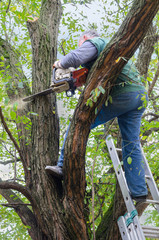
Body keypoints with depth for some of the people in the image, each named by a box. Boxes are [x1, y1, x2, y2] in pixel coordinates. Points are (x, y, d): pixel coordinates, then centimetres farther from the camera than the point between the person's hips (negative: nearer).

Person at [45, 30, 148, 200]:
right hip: (140, 96, 9)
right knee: (131, 145, 11)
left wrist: (60, 64, 6)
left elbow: (75, 58, -14)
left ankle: (64, 168, -8)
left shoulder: (93, 43, 5)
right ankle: (138, 190, 11)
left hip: (121, 94, -9)